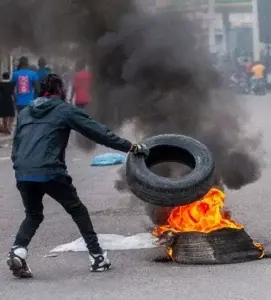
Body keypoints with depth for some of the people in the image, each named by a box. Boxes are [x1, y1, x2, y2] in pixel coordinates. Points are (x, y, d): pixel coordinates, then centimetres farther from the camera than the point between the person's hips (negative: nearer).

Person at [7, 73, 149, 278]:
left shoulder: (25, 113, 21)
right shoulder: (65, 110, 6)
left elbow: (16, 146, 19)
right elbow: (98, 132, 4)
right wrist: (130, 147, 7)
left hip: (23, 174, 4)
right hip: (50, 172, -4)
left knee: (33, 215, 22)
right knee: (78, 211, 14)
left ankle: (18, 251, -4)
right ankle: (97, 257, 12)